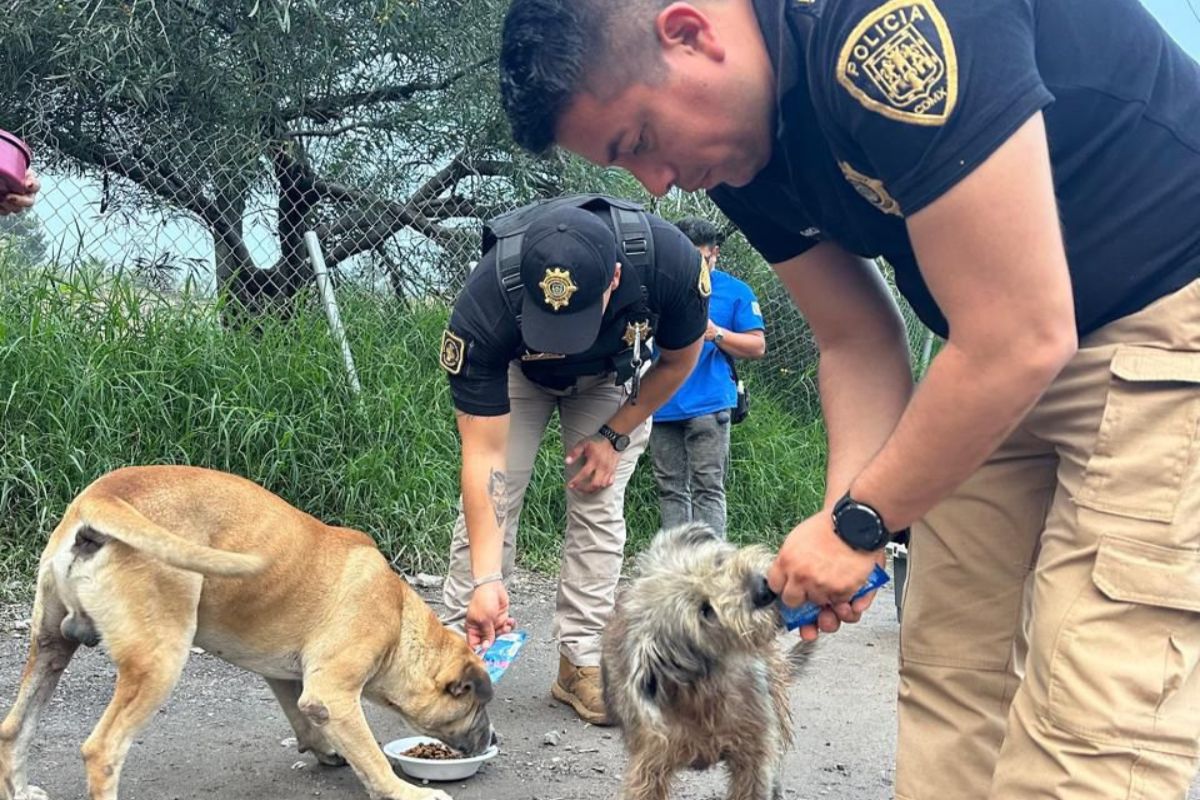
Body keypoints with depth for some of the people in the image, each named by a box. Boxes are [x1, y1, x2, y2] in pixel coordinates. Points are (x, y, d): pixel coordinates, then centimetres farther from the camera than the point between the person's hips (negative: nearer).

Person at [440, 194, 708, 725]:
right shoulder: (483, 309, -42)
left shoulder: (669, 262, -39)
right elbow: (483, 455, -37)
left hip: (611, 372, 1)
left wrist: (613, 435, -13)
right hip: (515, 368, -1)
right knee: (490, 498, -10)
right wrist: (487, 577, -42)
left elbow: (679, 358, -15)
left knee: (599, 505, -6)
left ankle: (580, 663, 2)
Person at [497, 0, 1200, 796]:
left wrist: (859, 522, -16)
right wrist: (844, 521, -8)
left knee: (1088, 727, -12)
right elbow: (859, 342, 5)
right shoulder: (736, 148, -2)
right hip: (1012, 359, 8)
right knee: (950, 674, 8)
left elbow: (1020, 339, -28)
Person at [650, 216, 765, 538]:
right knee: (670, 489, 7)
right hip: (662, 405, 4)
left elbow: (757, 346, 3)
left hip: (707, 405, -3)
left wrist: (717, 334, -11)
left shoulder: (735, 291, 6)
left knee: (707, 489, -7)